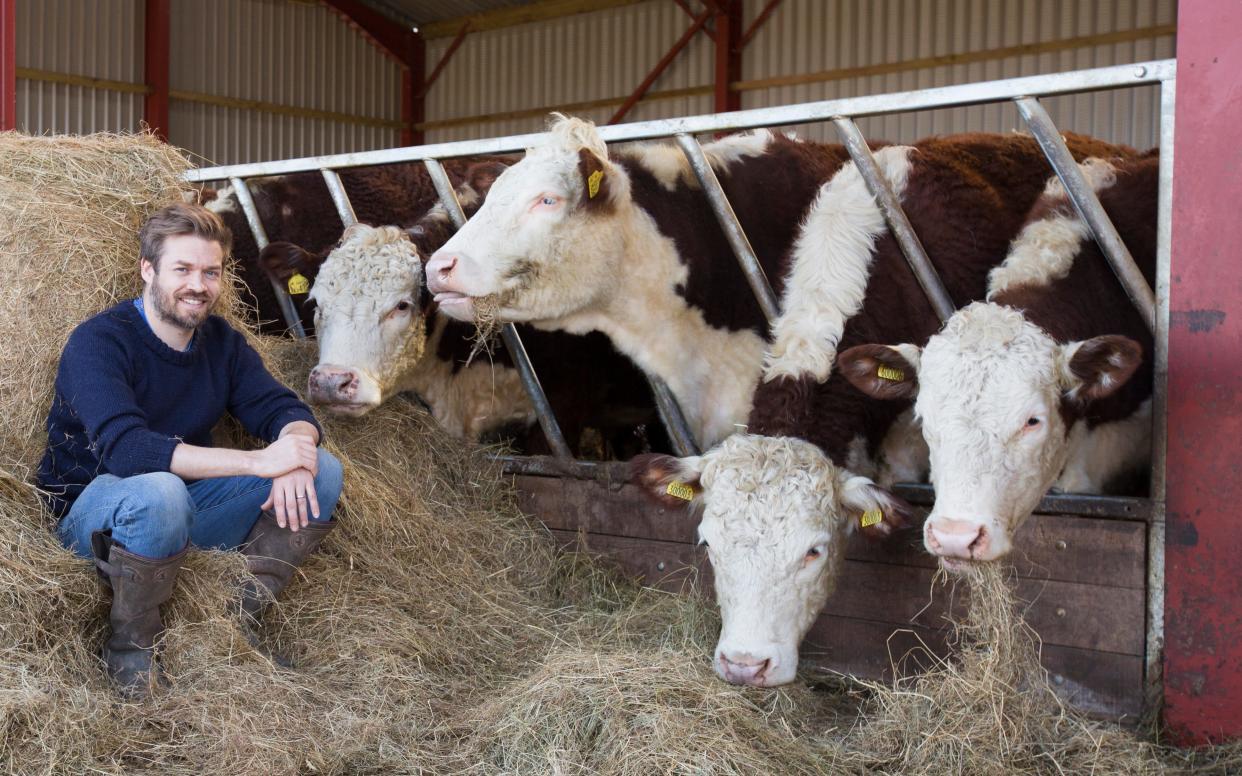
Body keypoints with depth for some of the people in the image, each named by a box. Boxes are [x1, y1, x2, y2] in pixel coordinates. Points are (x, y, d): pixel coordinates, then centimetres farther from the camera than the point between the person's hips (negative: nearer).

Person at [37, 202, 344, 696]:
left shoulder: (222, 342, 2)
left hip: (188, 506, 6)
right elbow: (125, 449, -34)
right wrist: (257, 461, -39)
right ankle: (129, 644, -15)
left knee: (322, 471, -11)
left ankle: (239, 623, -7)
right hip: (91, 514, -6)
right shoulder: (98, 343, -19)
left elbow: (286, 411, -3)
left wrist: (295, 452, -29)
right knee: (158, 492, -41)